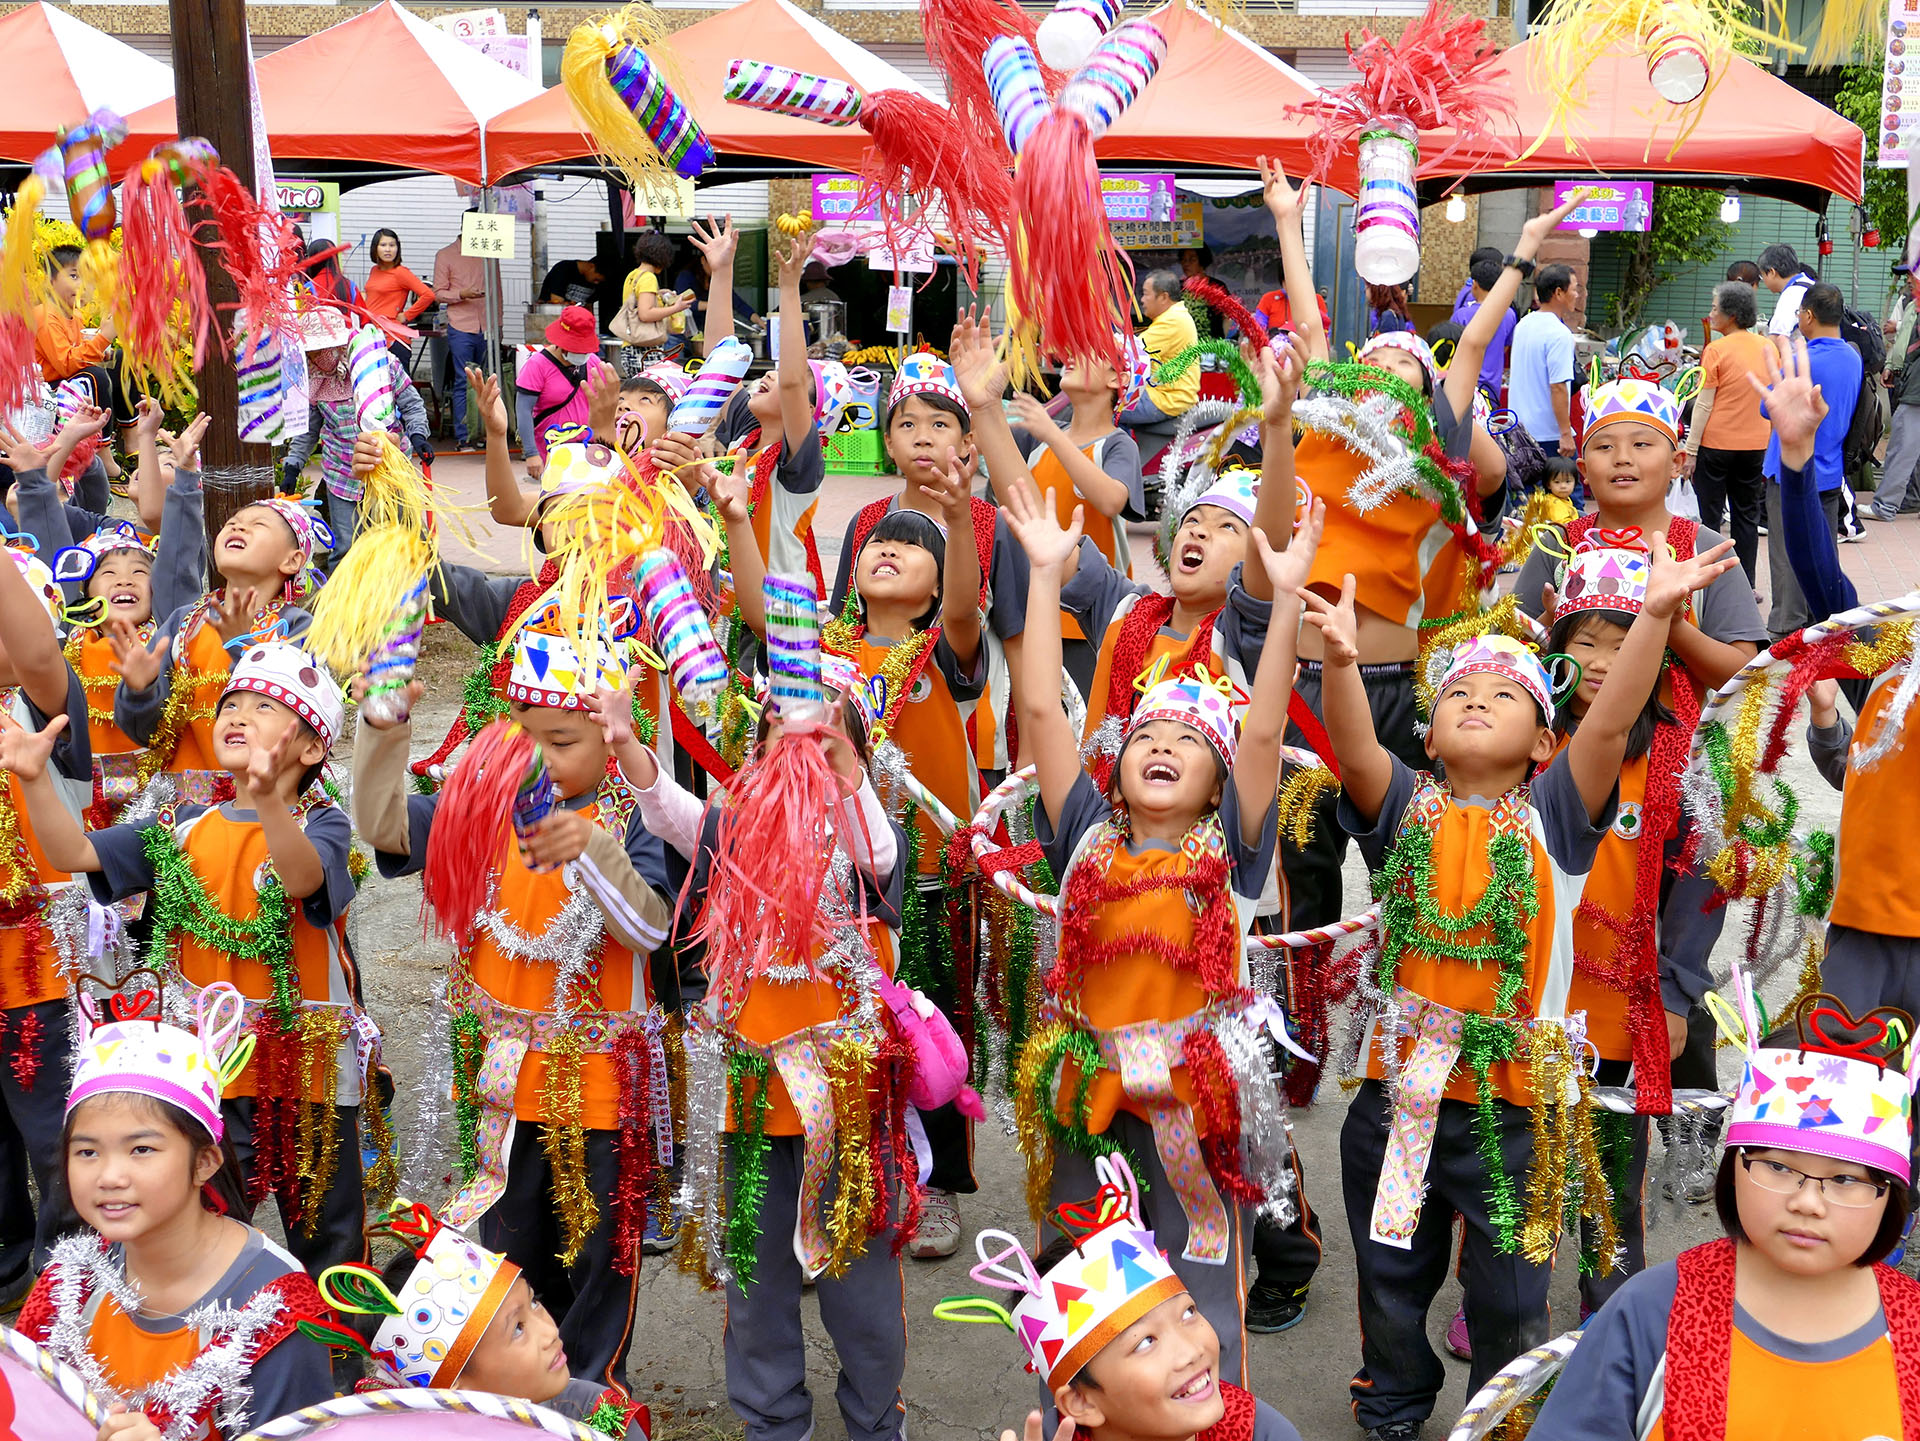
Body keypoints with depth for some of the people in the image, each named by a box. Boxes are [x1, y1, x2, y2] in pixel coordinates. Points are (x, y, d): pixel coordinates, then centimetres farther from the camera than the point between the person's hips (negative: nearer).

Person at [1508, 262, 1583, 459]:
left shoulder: (1523, 325, 9)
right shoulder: (1559, 334, -17)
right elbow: (1558, 387, -22)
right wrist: (1566, 434, -20)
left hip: (1519, 429, 9)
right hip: (1549, 434, -8)